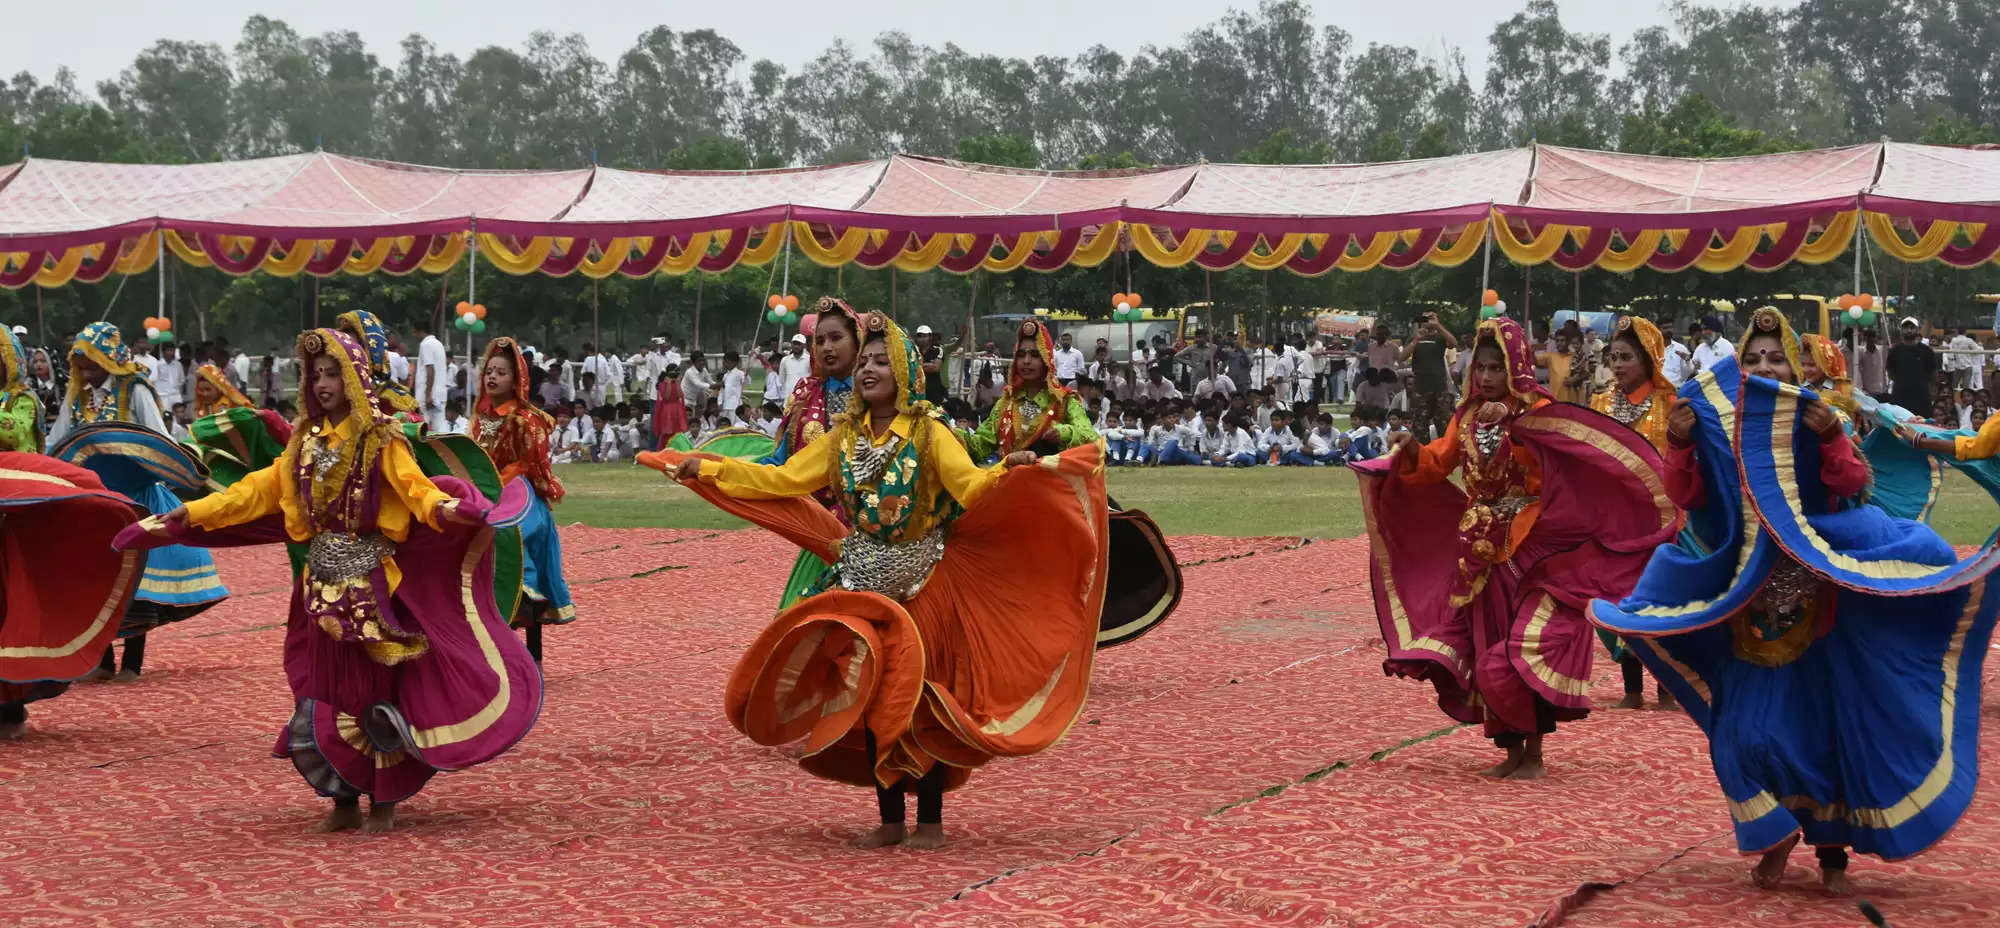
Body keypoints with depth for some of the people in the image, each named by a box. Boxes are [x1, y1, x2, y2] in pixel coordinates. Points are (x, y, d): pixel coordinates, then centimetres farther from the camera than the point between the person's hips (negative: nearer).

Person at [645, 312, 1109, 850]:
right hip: (864, 582, 4)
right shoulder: (844, 436, 6)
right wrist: (709, 470, 0)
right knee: (870, 695, 5)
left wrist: (1008, 472, -41)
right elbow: (782, 480, 5)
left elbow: (970, 485, -20)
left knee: (920, 695, -1)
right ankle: (890, 818, 15)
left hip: (920, 584, -4)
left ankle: (930, 821, 9)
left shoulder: (929, 434, -6)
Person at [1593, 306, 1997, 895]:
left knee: (1826, 727, 6)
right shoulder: (1719, 429, 2)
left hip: (1817, 603, 0)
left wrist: (1831, 437, -27)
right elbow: (1687, 497, -7)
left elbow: (1852, 483, -13)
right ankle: (1775, 837, 16)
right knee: (1749, 731, -2)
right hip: (1750, 605, 1)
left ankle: (1831, 848, 18)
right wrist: (1679, 446, -21)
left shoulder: (1815, 422, 1)